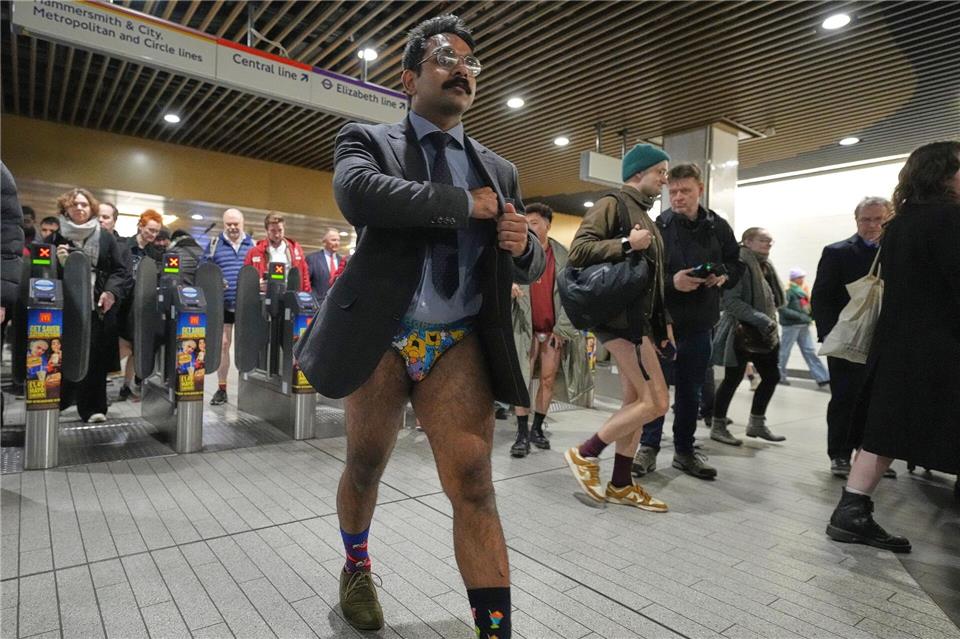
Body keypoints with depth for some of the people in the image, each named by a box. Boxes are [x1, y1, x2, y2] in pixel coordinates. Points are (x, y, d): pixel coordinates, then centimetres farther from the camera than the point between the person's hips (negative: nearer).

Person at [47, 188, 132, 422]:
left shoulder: (106, 239, 8)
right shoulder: (55, 238, 9)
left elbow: (123, 270, 3)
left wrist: (112, 292, -11)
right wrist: (57, 261, -9)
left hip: (97, 306, 0)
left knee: (95, 357, 0)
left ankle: (93, 407, 6)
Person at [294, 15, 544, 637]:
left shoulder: (499, 170, 14)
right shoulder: (367, 139, 4)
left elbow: (531, 267, 15)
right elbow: (357, 193, -20)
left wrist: (524, 245, -10)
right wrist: (465, 204, -16)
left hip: (460, 344, 2)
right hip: (381, 338, -1)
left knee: (474, 483, -7)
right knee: (365, 468, 17)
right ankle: (358, 569, 47)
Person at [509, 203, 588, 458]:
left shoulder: (563, 255, 2)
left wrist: (561, 328, -3)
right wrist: (507, 287, -30)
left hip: (555, 329, 2)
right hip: (526, 327, -1)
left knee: (548, 380, 7)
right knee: (523, 379, -4)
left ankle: (537, 428, 21)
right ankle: (522, 433, 4)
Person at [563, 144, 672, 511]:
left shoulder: (646, 217, 23)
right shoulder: (612, 204, -4)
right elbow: (578, 251, -16)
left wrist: (662, 323, 20)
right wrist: (627, 244, -20)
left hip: (639, 316, 10)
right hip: (617, 313, -10)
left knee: (636, 401, 9)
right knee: (657, 402, -11)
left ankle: (620, 484, 18)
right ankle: (585, 454, 2)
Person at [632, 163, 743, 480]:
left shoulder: (718, 227, 5)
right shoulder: (657, 226, -6)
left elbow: (736, 265, 15)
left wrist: (723, 276, -6)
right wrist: (671, 281, -25)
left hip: (700, 323, 4)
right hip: (662, 319, -4)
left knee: (691, 391, 13)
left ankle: (684, 450, 27)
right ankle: (648, 447, 18)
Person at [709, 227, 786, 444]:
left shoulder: (765, 265, 14)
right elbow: (730, 300, -22)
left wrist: (769, 322, 11)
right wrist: (761, 319, -26)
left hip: (764, 334, 9)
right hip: (741, 331, -9)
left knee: (771, 376, 10)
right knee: (733, 378, -1)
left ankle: (757, 423, 25)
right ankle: (718, 426, 12)